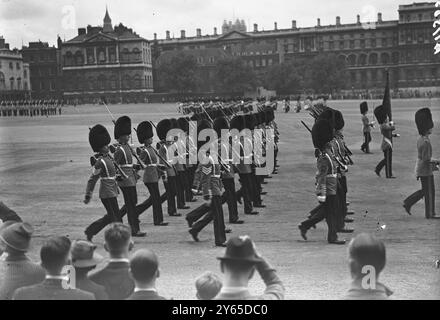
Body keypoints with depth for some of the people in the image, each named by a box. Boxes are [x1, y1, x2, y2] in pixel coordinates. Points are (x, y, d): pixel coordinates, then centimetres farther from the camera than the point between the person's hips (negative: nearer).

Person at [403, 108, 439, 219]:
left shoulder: (420, 139, 7)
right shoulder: (426, 142, -23)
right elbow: (426, 160, -25)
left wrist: (433, 164, 15)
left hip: (420, 168, 9)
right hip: (425, 170, -9)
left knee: (425, 190, 19)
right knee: (429, 192, 2)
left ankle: (408, 203, 19)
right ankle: (430, 214, 12)